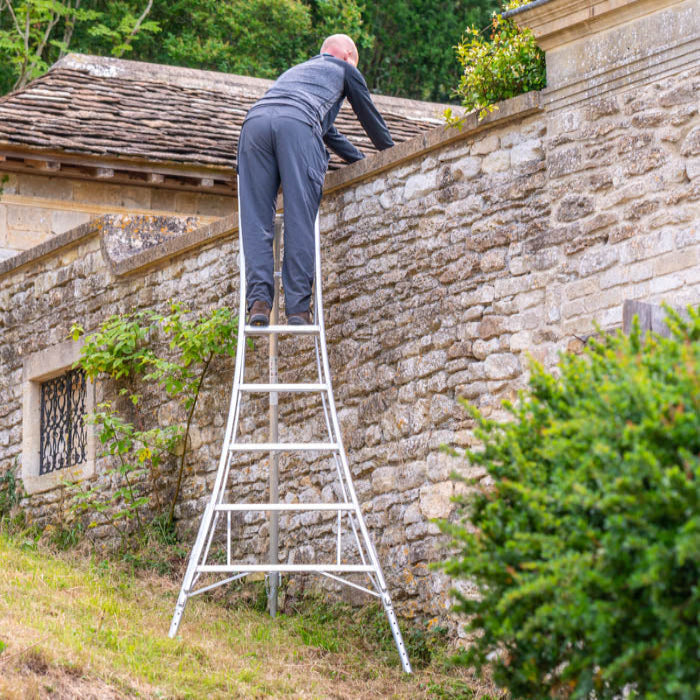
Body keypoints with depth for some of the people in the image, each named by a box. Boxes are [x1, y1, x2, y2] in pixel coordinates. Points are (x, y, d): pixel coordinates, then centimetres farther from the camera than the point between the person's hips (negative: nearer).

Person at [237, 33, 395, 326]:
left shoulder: (296, 70, 45)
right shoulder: (345, 70, 29)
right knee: (300, 221, -6)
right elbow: (370, 118, 36)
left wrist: (361, 159, 62)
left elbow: (327, 131, 54)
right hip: (296, 126, -5)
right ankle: (298, 307, -12)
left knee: (256, 219, -1)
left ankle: (259, 299, -15)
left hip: (254, 122, 5)